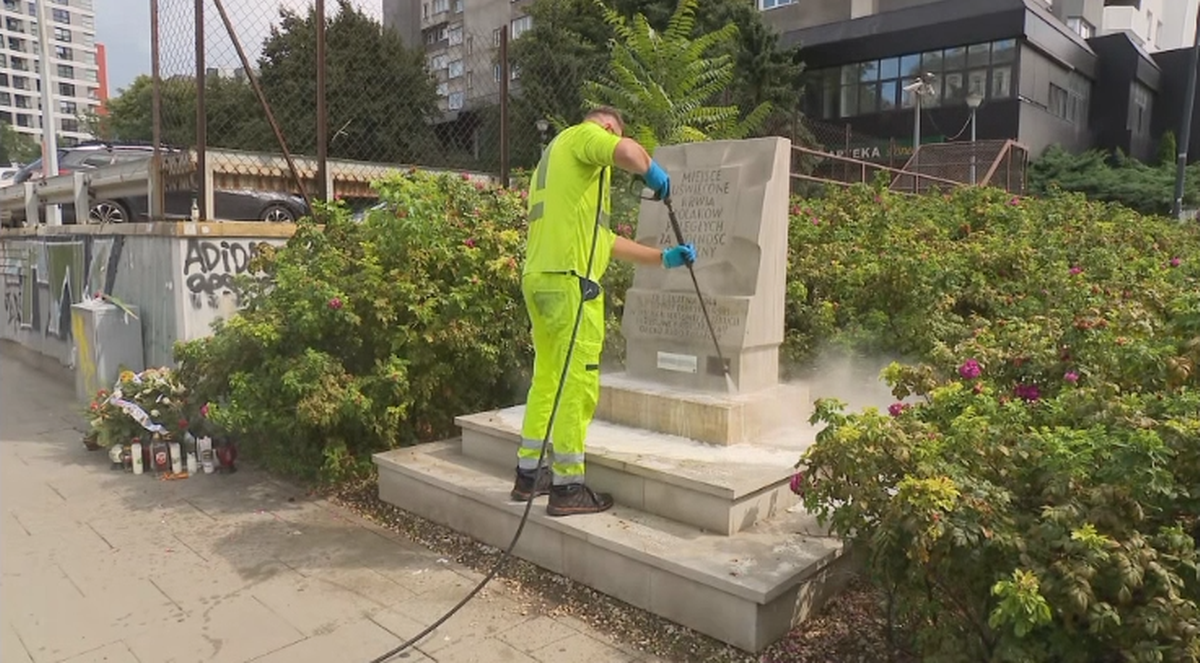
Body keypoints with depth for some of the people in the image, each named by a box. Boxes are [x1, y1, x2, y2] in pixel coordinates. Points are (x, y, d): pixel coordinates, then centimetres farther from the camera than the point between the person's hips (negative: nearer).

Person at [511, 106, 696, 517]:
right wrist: (653, 173, 0)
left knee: (547, 377, 16)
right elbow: (627, 152, -22)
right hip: (570, 280, -9)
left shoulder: (554, 158, 31)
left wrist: (662, 258, 27)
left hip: (537, 277, 10)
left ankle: (529, 474, 23)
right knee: (578, 383, -4)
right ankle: (567, 487, 2)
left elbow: (605, 240, 29)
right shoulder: (582, 135, 4)